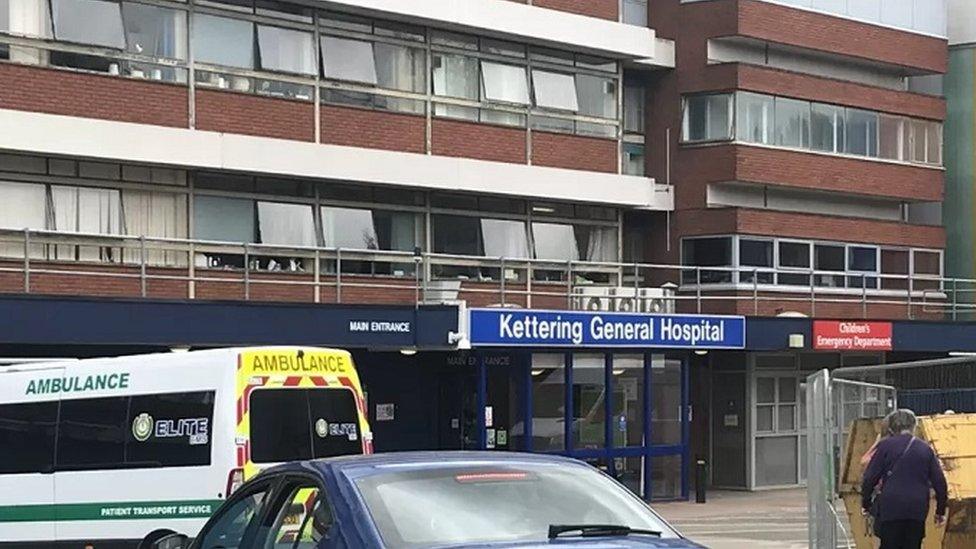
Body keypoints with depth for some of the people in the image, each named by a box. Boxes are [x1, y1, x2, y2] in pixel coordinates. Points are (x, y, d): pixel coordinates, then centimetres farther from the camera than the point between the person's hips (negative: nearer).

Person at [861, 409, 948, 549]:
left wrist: (866, 503, 10)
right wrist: (940, 511, 18)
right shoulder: (925, 449, 11)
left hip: (891, 508, -3)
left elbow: (870, 478, -2)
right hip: (918, 511, 3)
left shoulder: (885, 445, 1)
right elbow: (939, 482, 9)